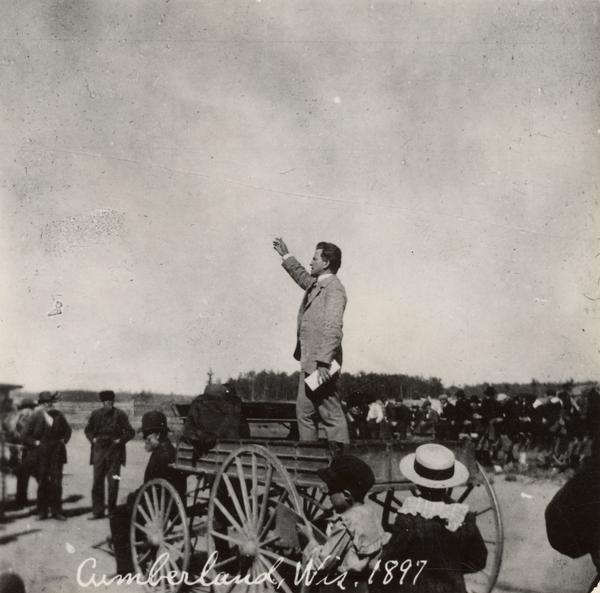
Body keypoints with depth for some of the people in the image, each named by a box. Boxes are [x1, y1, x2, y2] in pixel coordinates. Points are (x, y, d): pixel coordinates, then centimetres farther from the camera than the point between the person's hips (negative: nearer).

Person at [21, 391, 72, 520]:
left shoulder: (58, 416, 4)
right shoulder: (35, 417, -3)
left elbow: (67, 430, 19)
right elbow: (25, 437, 0)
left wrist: (63, 441, 5)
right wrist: (36, 443, -10)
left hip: (56, 454, 2)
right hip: (41, 455, -2)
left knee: (56, 483, -1)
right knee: (43, 484, 5)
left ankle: (56, 511, 7)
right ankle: (42, 511, 16)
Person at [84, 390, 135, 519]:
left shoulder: (120, 415, -4)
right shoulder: (96, 414, 3)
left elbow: (130, 432, 1)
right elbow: (88, 430, 18)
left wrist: (120, 440, -9)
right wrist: (93, 439, 3)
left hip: (114, 451, -2)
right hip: (99, 450, 2)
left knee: (113, 482, 0)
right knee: (97, 482, 1)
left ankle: (112, 511, 12)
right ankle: (97, 511, 10)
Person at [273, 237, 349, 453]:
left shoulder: (334, 289, -14)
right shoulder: (316, 284, 15)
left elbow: (333, 329, -23)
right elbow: (301, 276, 41)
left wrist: (323, 362, -29)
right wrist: (286, 255, 45)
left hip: (321, 363, -10)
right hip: (309, 362, 10)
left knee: (330, 414, -5)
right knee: (304, 410, 13)